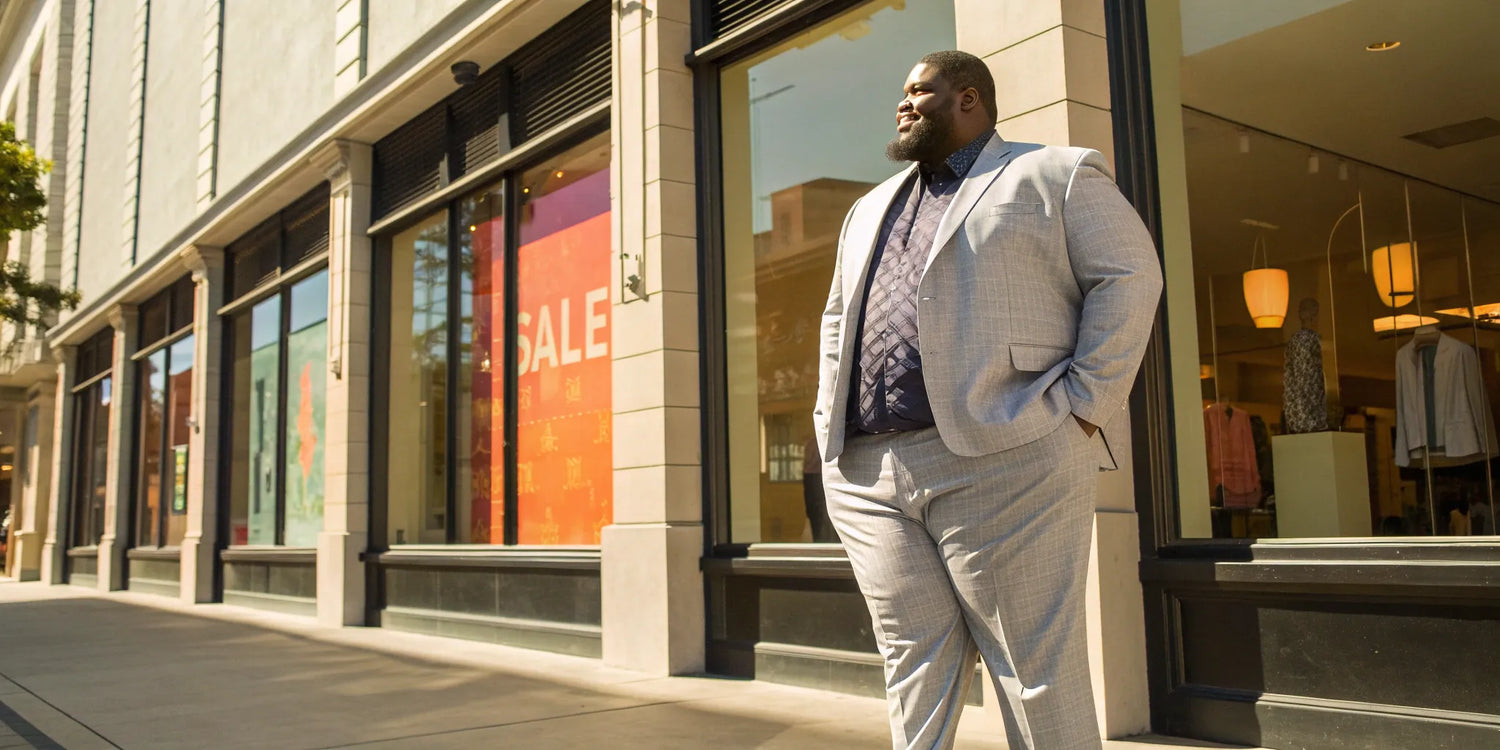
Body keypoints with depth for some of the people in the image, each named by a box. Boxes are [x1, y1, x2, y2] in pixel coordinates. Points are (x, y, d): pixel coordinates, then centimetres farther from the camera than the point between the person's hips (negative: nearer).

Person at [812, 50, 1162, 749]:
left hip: (1003, 459, -6)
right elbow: (837, 316, 30)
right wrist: (829, 417, 15)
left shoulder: (1055, 175, 7)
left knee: (1038, 673, 0)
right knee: (912, 666, 7)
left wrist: (1083, 404, -11)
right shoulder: (870, 209, 27)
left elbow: (1129, 276, -1)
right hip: (866, 471, 6)